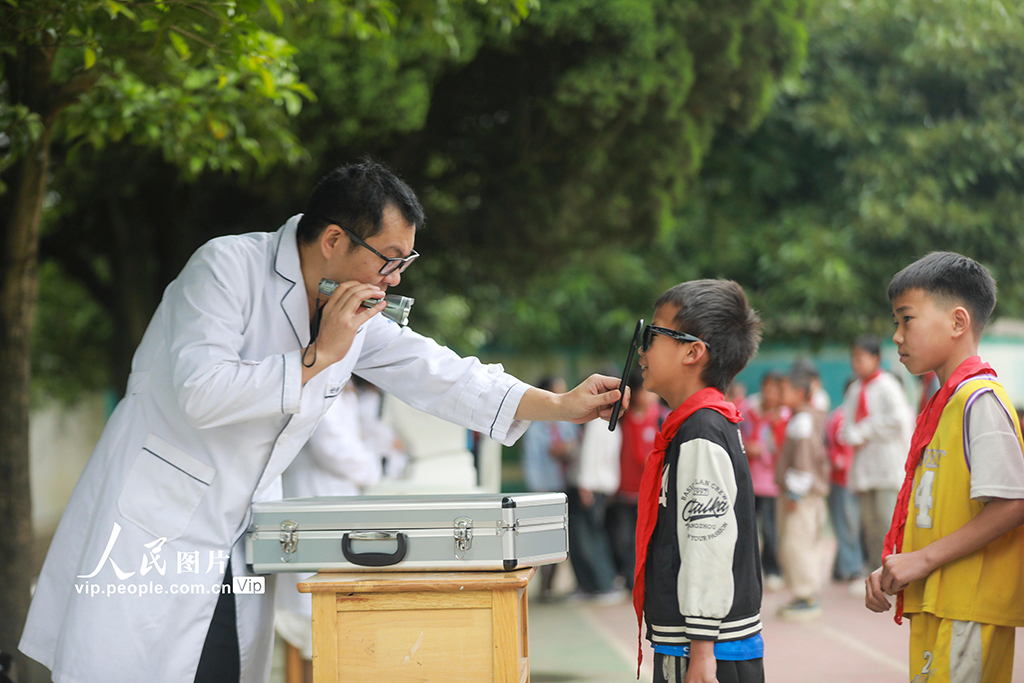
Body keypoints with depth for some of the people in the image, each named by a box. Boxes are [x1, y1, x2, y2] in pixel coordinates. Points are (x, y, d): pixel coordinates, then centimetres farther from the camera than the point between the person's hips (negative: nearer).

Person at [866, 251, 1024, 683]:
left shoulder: (980, 398, -11)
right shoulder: (943, 405, 18)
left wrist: (924, 560, -17)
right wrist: (895, 571, 9)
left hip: (969, 610, -9)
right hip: (933, 606, 9)